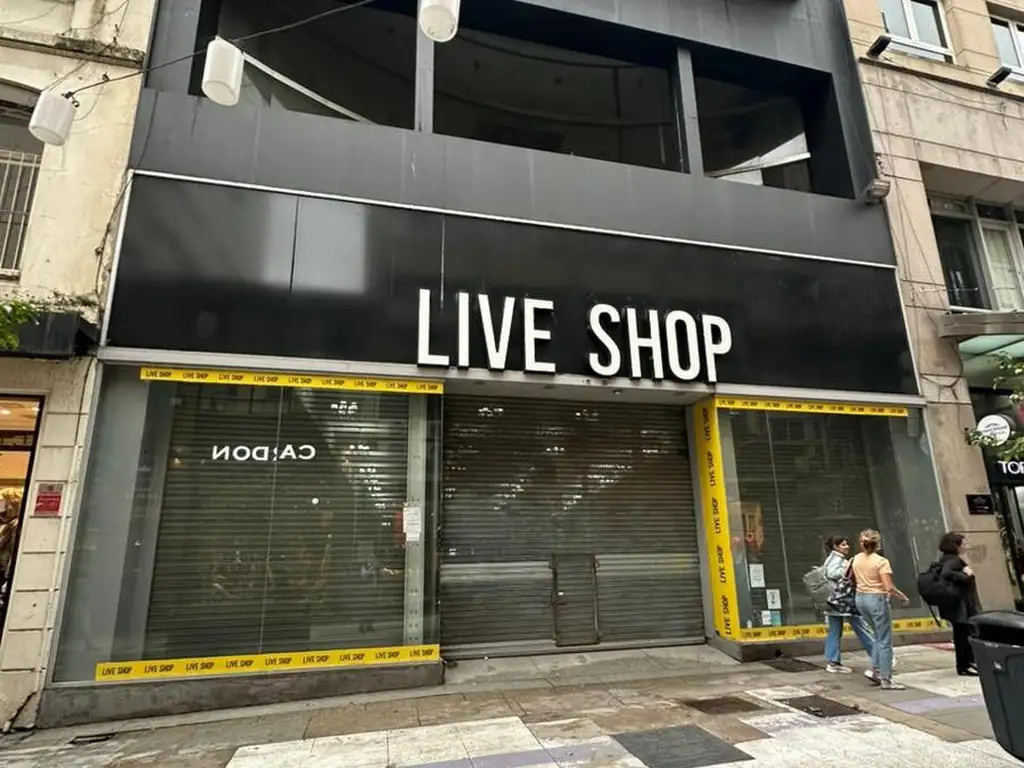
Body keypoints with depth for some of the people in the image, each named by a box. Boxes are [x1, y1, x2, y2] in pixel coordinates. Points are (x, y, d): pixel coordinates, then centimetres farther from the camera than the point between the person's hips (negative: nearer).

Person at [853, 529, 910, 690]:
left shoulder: (856, 559, 5)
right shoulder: (881, 561, -14)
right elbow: (889, 588, -18)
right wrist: (904, 597, -3)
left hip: (861, 599, 6)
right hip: (877, 599, -6)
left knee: (879, 636, 21)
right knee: (885, 641, 4)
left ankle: (875, 670, 17)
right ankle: (886, 679, 8)